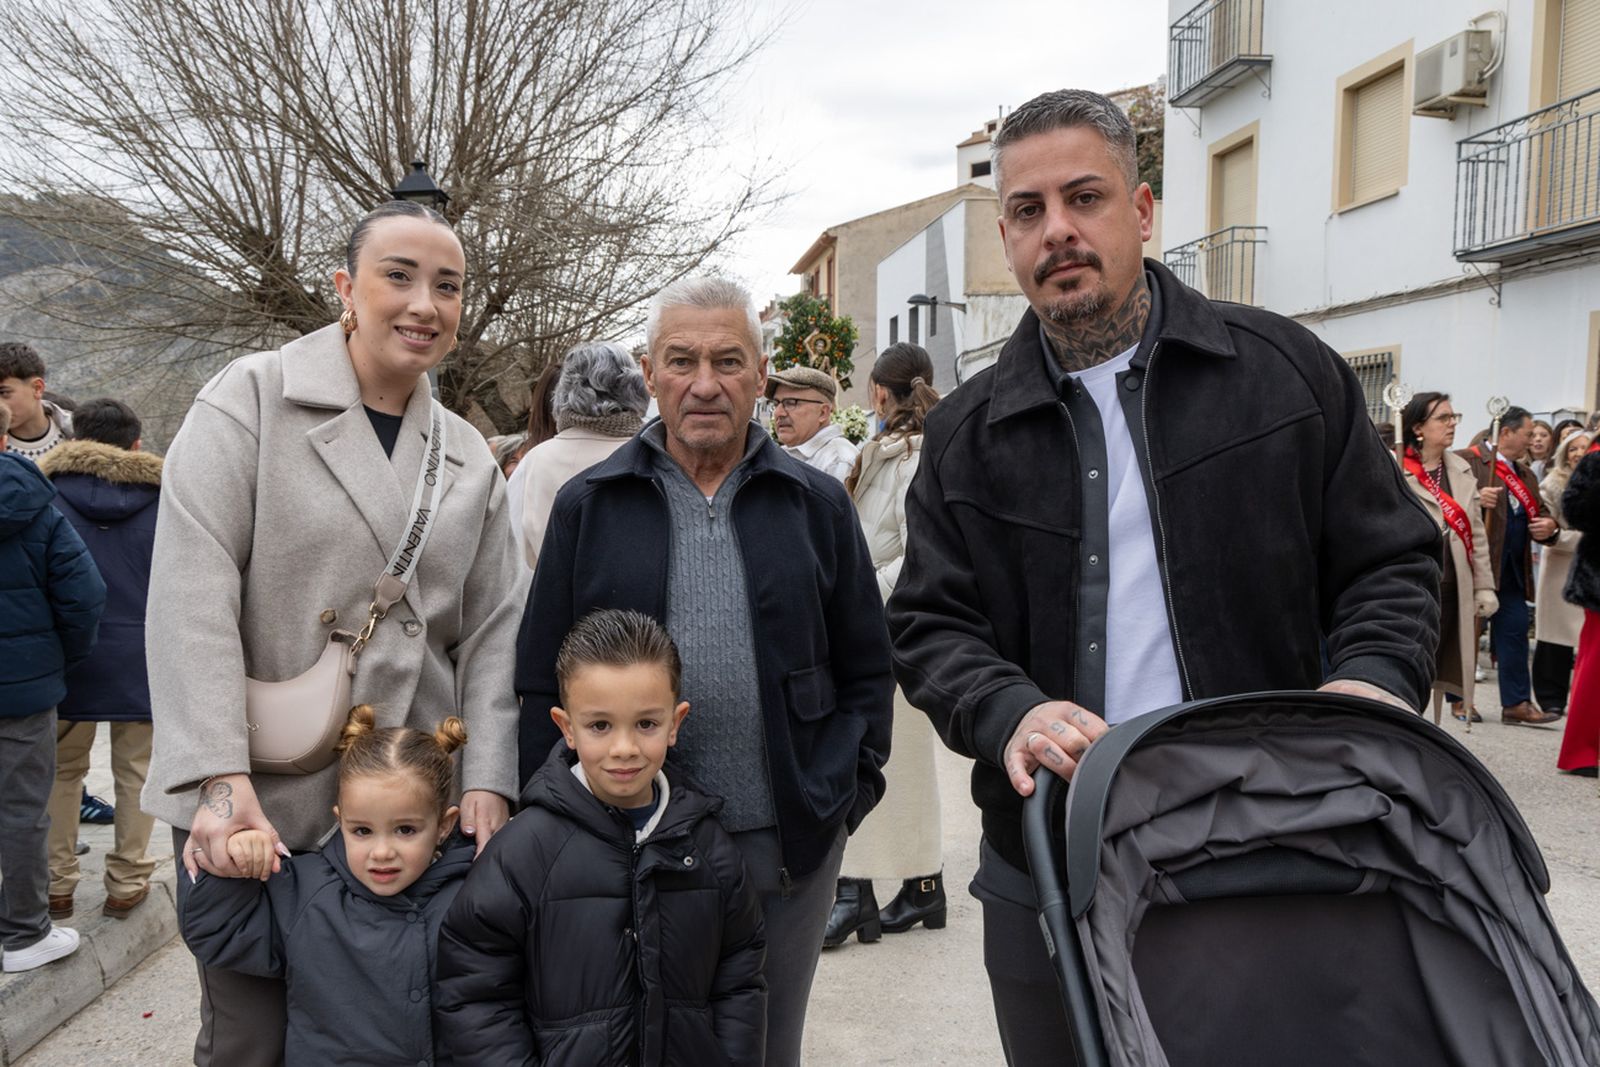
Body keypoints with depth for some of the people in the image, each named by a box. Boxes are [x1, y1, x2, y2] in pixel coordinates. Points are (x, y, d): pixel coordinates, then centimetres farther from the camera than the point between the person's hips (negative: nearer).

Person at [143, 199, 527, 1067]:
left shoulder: (470, 457, 9)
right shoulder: (251, 399, -4)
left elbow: (493, 629, 7)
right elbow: (192, 594, -13)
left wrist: (488, 781, -3)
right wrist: (220, 779, -20)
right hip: (254, 798, -3)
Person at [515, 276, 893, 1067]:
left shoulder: (817, 504, 4)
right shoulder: (588, 506, 2)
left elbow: (866, 669, 7)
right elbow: (542, 680, 3)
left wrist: (845, 792, -1)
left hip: (788, 846, 1)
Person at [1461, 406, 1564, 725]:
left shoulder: (1525, 475, 21)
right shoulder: (1467, 461, -6)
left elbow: (1539, 515, 25)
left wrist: (1550, 526, 2)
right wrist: (1475, 498, -29)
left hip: (1512, 572, 7)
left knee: (1515, 630, 5)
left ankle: (1516, 703, 10)